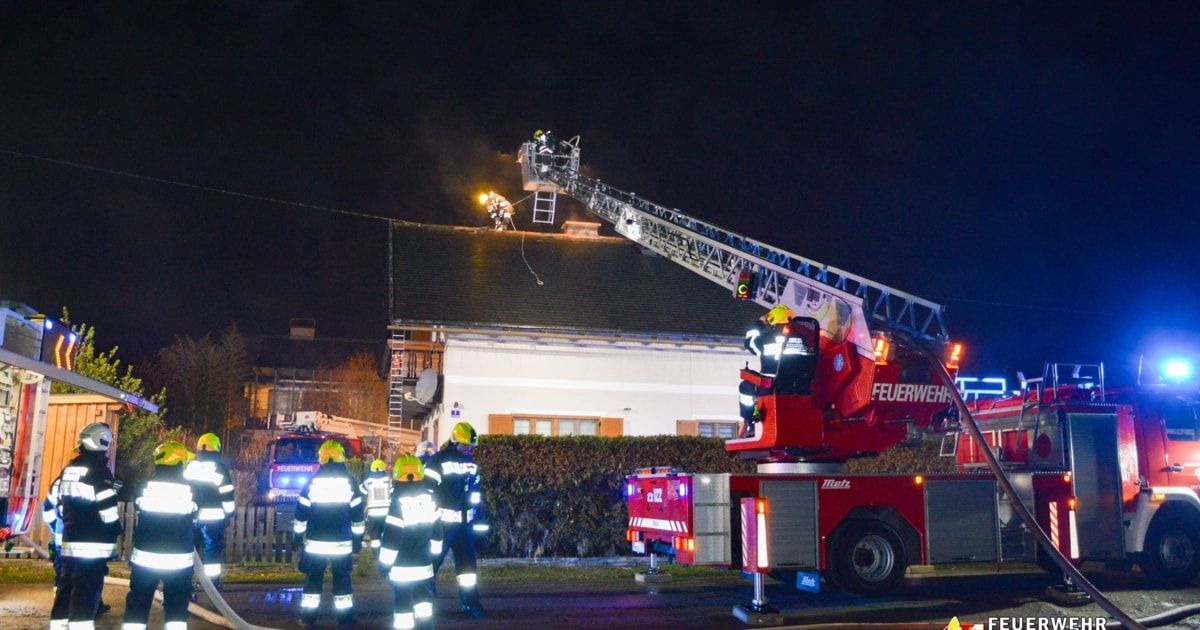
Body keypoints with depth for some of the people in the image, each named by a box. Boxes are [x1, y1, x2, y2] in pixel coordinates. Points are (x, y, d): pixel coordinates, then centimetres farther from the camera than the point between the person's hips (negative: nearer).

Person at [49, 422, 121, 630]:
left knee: (66, 588, 13)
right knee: (86, 593, -8)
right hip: (94, 543, -8)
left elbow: (57, 499, 20)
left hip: (70, 540, 8)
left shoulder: (69, 469, 13)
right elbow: (107, 506, -17)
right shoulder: (99, 470, -13)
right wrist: (117, 528, 0)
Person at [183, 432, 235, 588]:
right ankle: (213, 581, 5)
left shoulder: (189, 466, 5)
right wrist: (229, 511, 5)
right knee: (212, 550, 3)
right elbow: (227, 492, -6)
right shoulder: (220, 468, -7)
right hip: (213, 516, -3)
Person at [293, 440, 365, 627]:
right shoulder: (350, 482, -2)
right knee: (342, 580, 7)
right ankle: (345, 619, 10)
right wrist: (357, 541, 10)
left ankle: (308, 618, 15)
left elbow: (301, 514, 2)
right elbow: (357, 516, 2)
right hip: (342, 543, 0)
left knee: (312, 579, 11)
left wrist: (297, 536, 13)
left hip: (315, 543, 0)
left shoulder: (312, 482, -2)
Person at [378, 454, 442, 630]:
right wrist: (434, 551, 22)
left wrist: (385, 562, -6)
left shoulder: (399, 500, -15)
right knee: (422, 595, 18)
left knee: (402, 601, 3)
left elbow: (392, 534, -15)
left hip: (402, 565, -5)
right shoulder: (429, 496, 1)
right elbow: (436, 526, 10)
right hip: (423, 562, 5)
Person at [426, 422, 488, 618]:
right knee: (432, 561, 0)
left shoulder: (471, 463, 12)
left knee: (467, 562, 10)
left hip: (465, 521, 6)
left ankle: (470, 602, 19)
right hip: (443, 521, -6)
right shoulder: (438, 461, -9)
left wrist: (480, 517, 15)